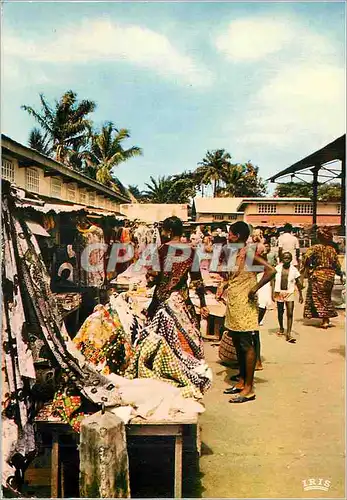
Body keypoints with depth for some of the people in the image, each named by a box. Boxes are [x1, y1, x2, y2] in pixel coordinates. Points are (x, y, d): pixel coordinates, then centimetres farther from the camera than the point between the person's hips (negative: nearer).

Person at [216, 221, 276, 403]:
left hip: (244, 306, -9)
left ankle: (249, 389, 6)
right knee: (238, 345, 15)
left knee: (246, 346, -2)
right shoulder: (236, 253, 12)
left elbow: (270, 270, -24)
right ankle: (242, 381, 27)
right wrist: (224, 286, 9)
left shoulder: (248, 253, -15)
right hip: (233, 306, 9)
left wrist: (254, 289, -21)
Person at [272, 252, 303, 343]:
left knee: (290, 314, -9)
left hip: (289, 293, -1)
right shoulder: (277, 268, 1)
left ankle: (288, 334, -9)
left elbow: (298, 283, 8)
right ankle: (281, 328, 37)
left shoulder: (294, 269, 1)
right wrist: (272, 293, -4)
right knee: (280, 312, 15)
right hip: (279, 292, 1)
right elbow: (273, 281, 2)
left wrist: (300, 295, 9)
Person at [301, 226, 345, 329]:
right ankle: (327, 318, 21)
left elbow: (306, 258, -21)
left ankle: (325, 320, 1)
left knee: (319, 297, 3)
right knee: (326, 297, 17)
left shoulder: (315, 248, -10)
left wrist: (303, 270, -6)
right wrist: (341, 276, 19)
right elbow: (337, 264, 7)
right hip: (330, 275, 5)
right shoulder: (332, 250, 4)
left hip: (318, 275, -5)